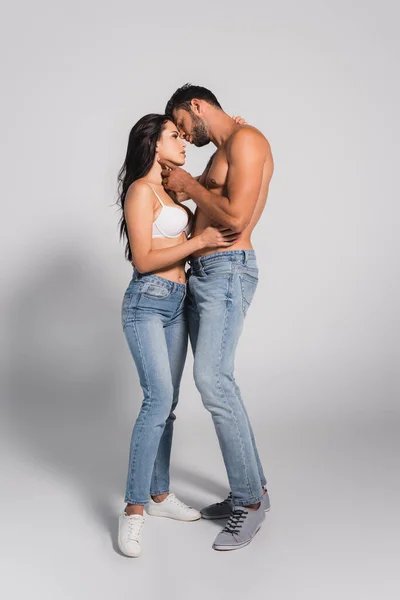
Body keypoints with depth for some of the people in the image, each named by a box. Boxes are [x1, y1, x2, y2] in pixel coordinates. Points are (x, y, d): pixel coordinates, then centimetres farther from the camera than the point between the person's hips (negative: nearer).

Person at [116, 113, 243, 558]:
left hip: (176, 303, 9)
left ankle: (159, 494, 18)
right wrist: (200, 241, -15)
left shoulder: (169, 190, 18)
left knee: (166, 403, 9)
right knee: (158, 399, -17)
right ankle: (133, 510, -10)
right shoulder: (141, 190, -8)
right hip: (147, 303, -8)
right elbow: (143, 260, -14)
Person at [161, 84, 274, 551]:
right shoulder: (220, 154, 23)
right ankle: (248, 489, 14)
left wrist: (188, 184, -6)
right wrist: (182, 187, 11)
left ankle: (251, 500, -7)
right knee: (214, 379, 6)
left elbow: (235, 217, -19)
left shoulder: (246, 140, -7)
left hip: (228, 271, -10)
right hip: (200, 273, 10)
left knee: (212, 378, -18)